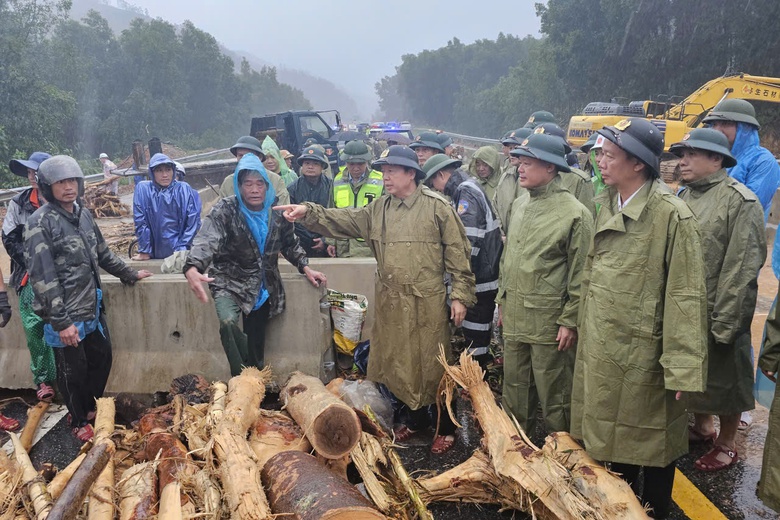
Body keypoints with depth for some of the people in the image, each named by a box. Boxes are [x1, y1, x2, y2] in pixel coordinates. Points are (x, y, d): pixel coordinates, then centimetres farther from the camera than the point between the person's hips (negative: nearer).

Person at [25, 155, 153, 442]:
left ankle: (92, 408, 42)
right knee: (73, 371, 9)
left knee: (102, 357, 19)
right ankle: (79, 422, 31)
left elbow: (102, 254, 20)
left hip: (92, 308, 7)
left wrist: (130, 274, 25)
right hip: (66, 316, -7)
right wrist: (61, 321, -22)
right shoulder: (40, 223, -16)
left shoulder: (83, 214, 6)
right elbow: (42, 276, -20)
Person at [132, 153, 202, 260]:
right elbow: (140, 221, -5)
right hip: (154, 254, 0)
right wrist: (144, 251, -8)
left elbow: (193, 222, -7)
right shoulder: (142, 188, -3)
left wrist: (182, 249, -10)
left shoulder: (185, 190, -4)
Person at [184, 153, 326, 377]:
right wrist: (193, 268, -49)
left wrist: (305, 268, 4)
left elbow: (290, 243, 14)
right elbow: (207, 240, -31)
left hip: (263, 288, 4)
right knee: (228, 323, -30)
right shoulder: (225, 211, -14)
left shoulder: (276, 212, -2)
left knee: (256, 342, 9)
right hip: (230, 282, -3)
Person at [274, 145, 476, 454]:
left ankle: (446, 427, 23)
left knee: (433, 364, 5)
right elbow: (341, 221, 2)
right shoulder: (378, 210, 9)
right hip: (391, 304, 5)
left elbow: (458, 253, -7)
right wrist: (308, 213, -13)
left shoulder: (437, 207, -6)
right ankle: (416, 418, 36)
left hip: (428, 303, -5)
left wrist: (460, 296, -10)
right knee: (400, 363, 15)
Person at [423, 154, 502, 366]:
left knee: (475, 329, -1)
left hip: (479, 276, -10)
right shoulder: (468, 188, 16)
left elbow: (469, 239, -25)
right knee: (477, 327, 19)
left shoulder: (465, 192, -15)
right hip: (483, 273, 10)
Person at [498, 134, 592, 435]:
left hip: (549, 321, -7)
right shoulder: (519, 206, 10)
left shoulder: (575, 213, -13)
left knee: (554, 396, 7)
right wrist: (502, 300, 16)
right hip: (514, 318, 7)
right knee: (514, 391, 19)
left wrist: (570, 321, -13)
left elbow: (580, 275, -13)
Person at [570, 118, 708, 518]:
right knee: (613, 437, 20)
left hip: (642, 355, -7)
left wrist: (682, 367, -19)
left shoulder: (672, 216, -17)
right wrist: (584, 329, 14)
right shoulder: (606, 206, 5)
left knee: (650, 443, 11)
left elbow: (686, 296, -18)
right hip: (600, 348, 7)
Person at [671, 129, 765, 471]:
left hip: (716, 316, -6)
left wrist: (723, 324, -19)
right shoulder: (683, 196, 7)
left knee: (724, 381, 10)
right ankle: (702, 427, 42)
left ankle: (727, 445, 29)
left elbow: (742, 268, -18)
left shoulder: (740, 201, -14)